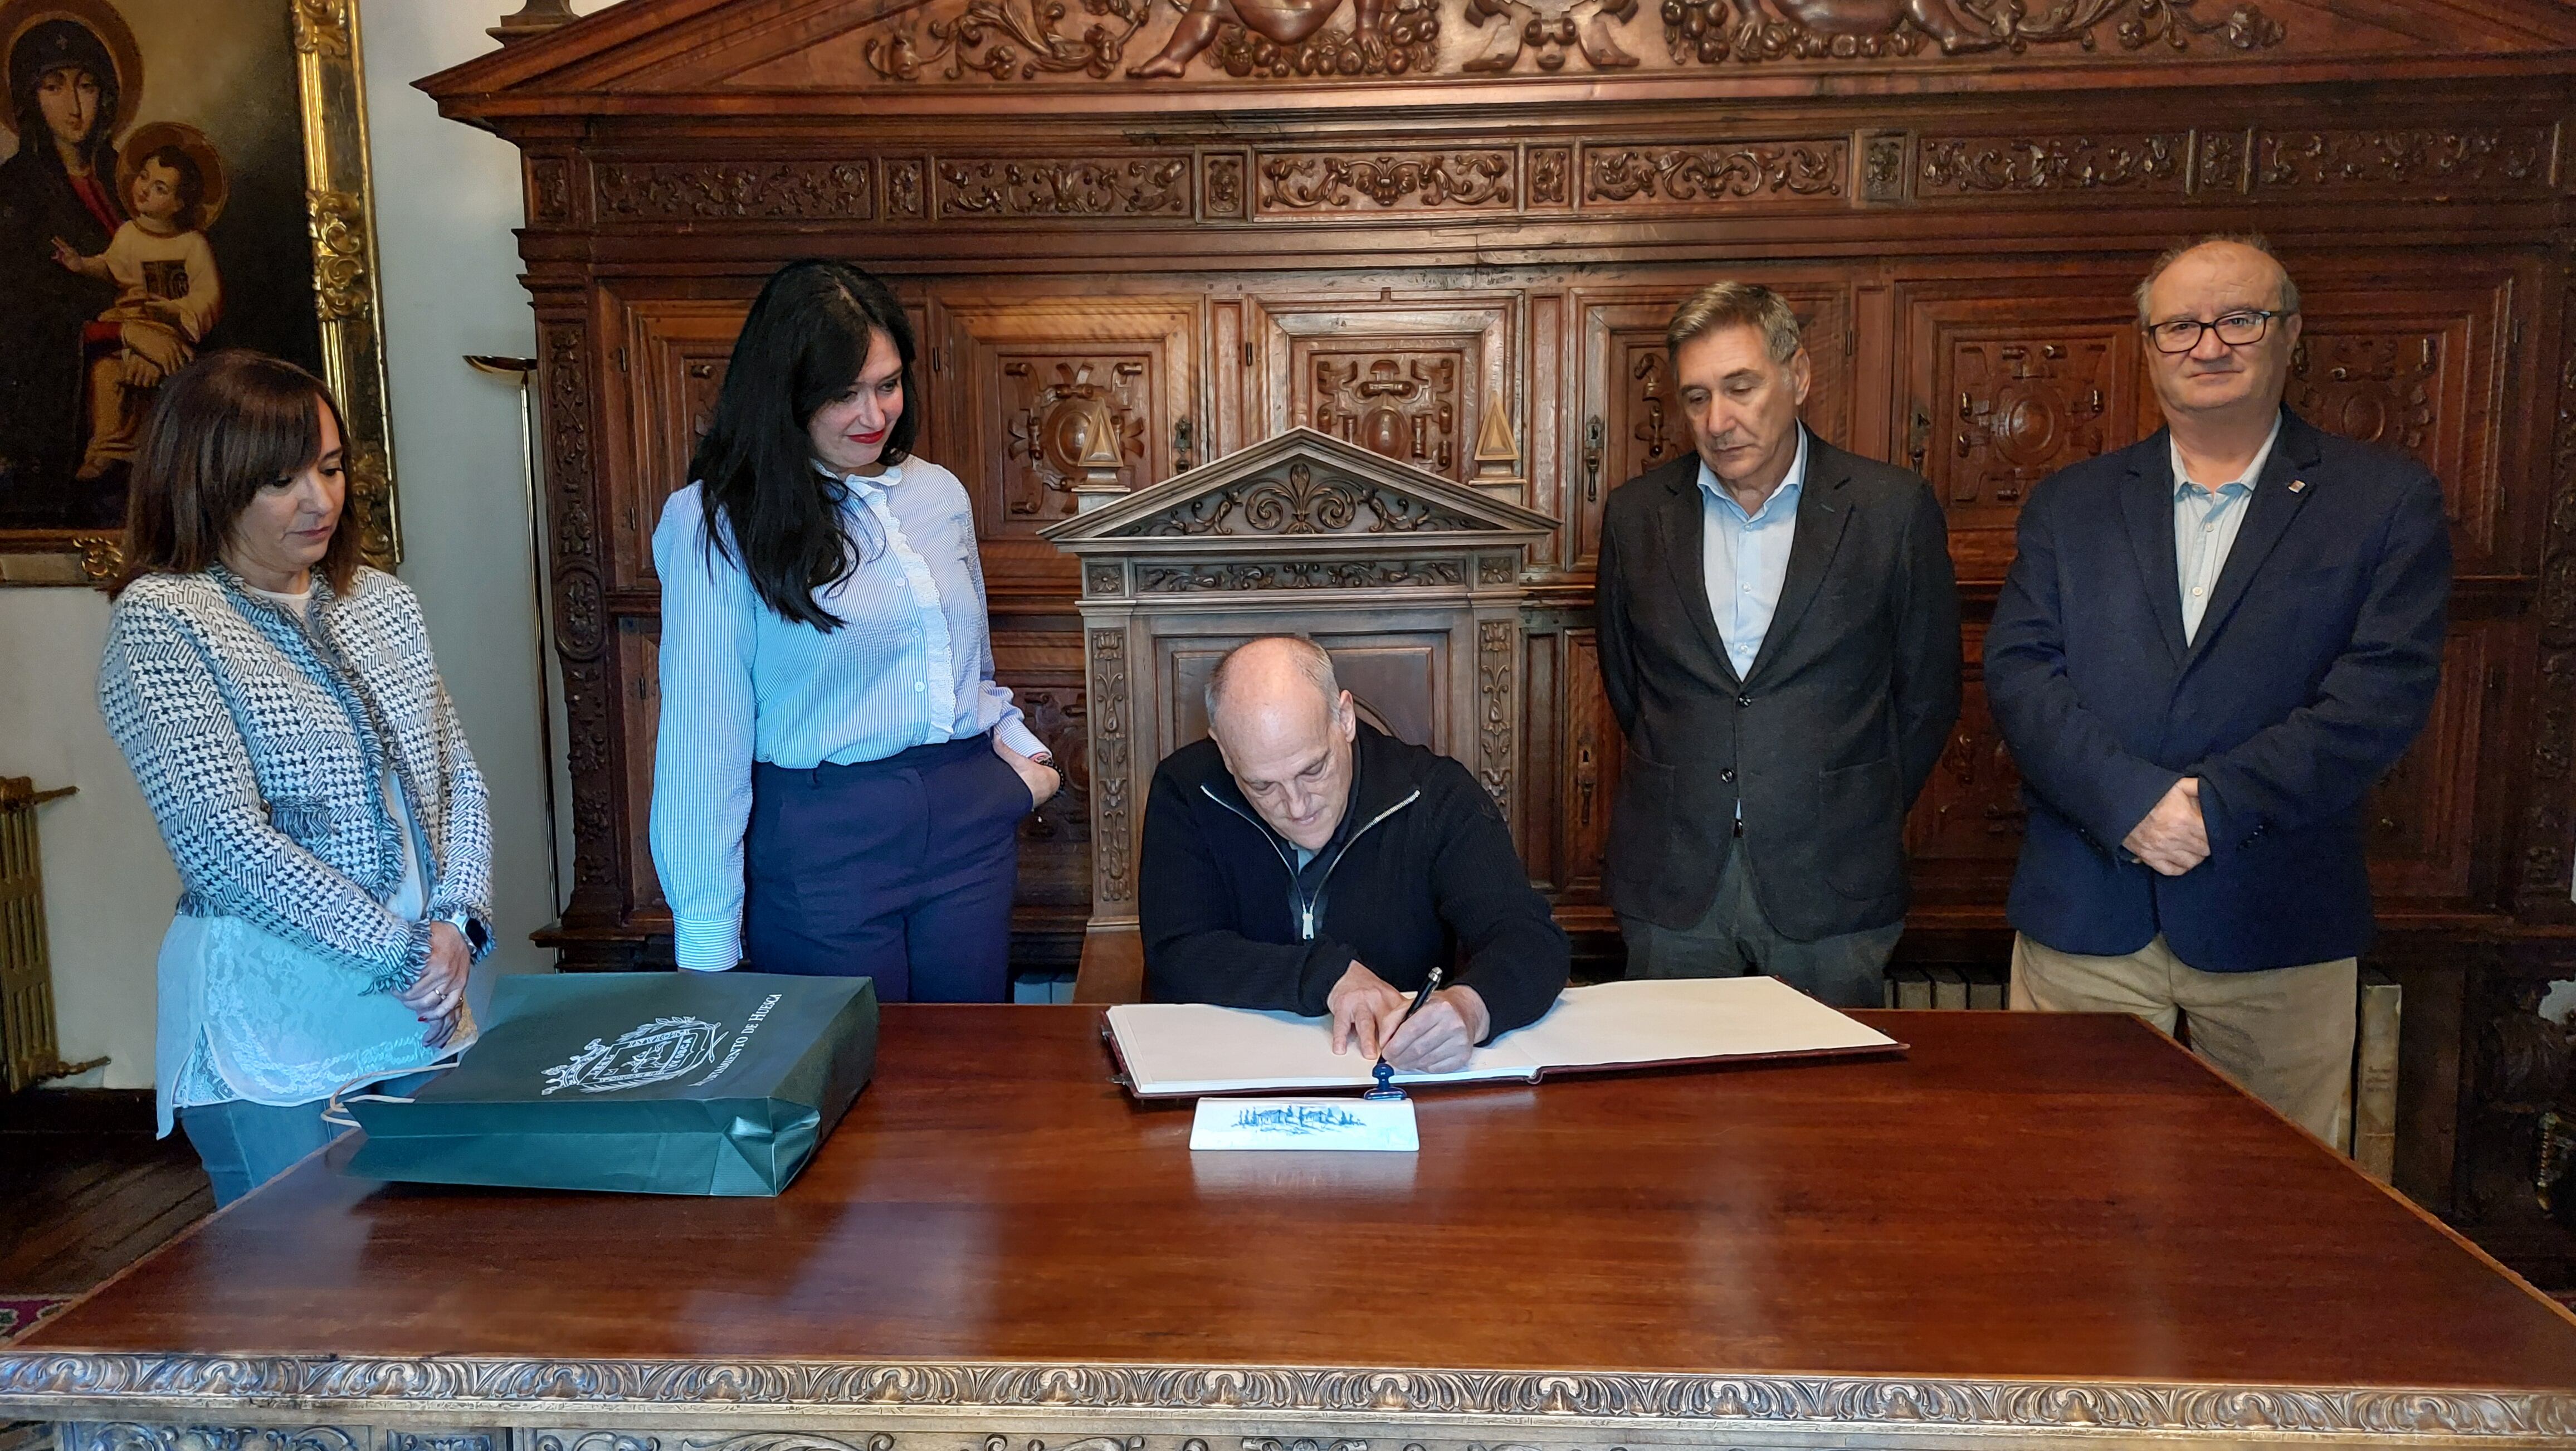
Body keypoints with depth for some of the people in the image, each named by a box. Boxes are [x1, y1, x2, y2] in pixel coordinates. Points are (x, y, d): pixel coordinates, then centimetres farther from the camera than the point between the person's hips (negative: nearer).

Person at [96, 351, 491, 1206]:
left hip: (425, 1010, 6)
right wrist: (406, 953, -15)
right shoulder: (161, 620, -9)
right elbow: (228, 842, -17)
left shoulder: (380, 602, 10)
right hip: (274, 1032, -6)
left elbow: (459, 780, 10)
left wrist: (456, 926, -7)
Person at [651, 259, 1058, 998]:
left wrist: (1015, 746, 2)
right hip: (822, 845, -4)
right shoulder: (717, 526, -8)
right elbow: (703, 737, -9)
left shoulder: (940, 493, 8)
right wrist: (707, 947, -9)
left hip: (969, 823, 5)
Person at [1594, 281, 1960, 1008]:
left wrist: (1860, 821, 8)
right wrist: (1685, 795, 12)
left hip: (1830, 888, -1)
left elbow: (1927, 695, 5)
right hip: (1672, 885, 2)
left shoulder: (1894, 509, -2)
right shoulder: (1636, 513, 5)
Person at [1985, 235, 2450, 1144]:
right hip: (2084, 924, 1)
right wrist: (2132, 799, -17)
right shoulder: (2070, 505, 9)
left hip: (2279, 931, -1)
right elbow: (2018, 671, -3)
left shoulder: (2386, 500, 4)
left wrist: (2214, 805, -17)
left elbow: (2383, 693, -7)